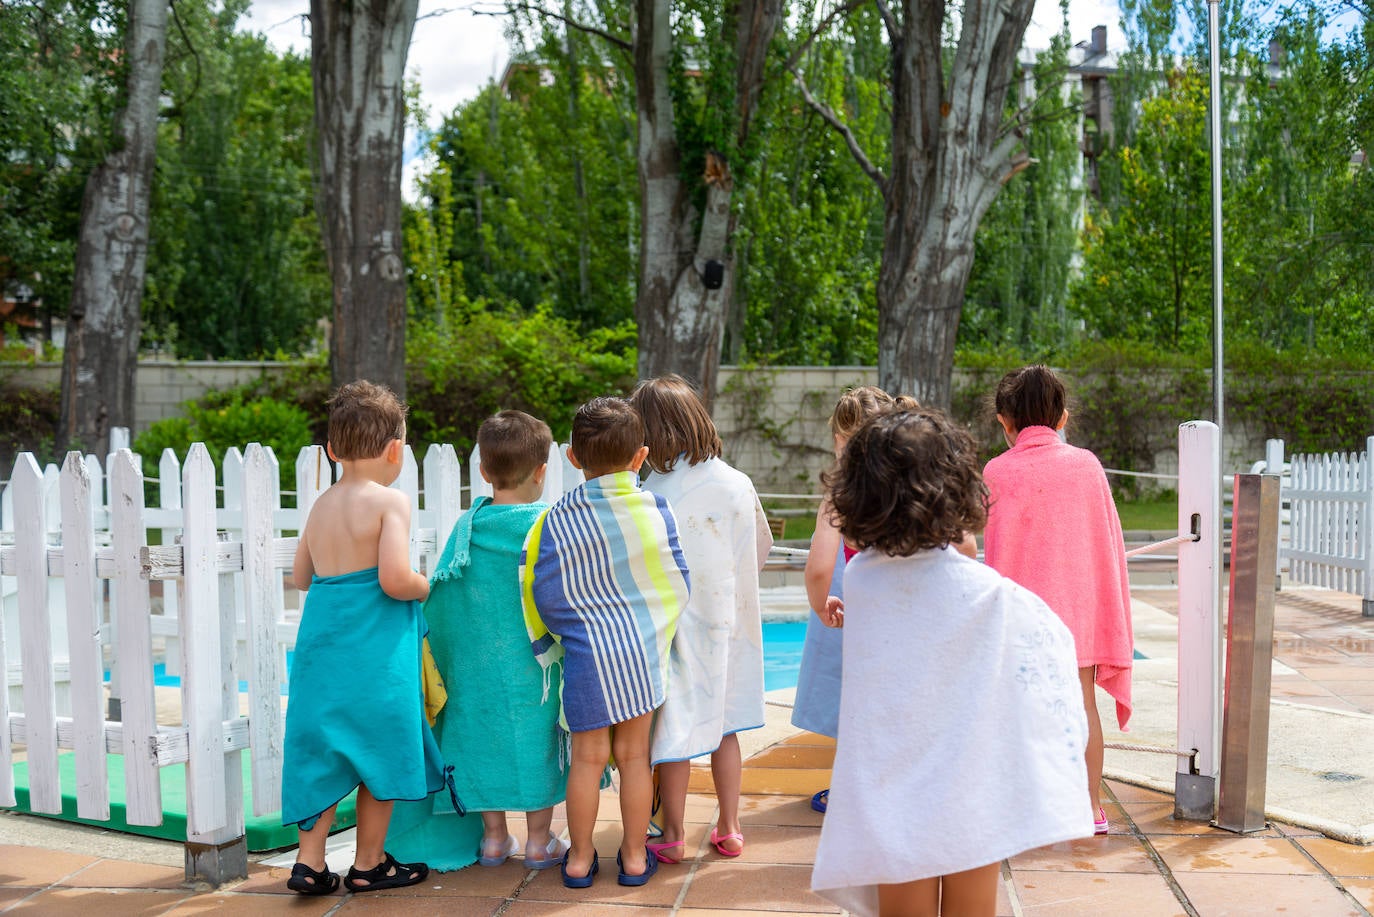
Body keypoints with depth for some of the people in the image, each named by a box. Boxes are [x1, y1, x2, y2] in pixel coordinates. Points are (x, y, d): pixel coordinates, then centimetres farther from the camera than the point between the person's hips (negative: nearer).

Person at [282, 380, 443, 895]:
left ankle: (309, 860, 14)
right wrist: (427, 587, -2)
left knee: (325, 751, 14)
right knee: (381, 749, 8)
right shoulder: (390, 502, -12)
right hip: (374, 646, -6)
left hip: (322, 639, 6)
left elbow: (301, 576, 16)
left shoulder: (321, 505, 9)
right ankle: (369, 864, 18)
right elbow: (395, 579, -22)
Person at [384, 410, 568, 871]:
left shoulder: (467, 525, -3)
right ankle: (539, 841, 16)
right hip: (535, 663, -3)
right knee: (537, 742, 8)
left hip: (477, 664, 3)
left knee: (486, 738, 14)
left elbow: (440, 596, 2)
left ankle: (493, 837, 23)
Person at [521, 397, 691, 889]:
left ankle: (580, 857, 21)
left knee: (588, 756, 9)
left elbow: (542, 594, -3)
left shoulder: (556, 520, -7)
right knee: (634, 754, 11)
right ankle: (635, 856, 21)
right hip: (643, 651, 1)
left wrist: (549, 643, 15)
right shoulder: (656, 509, -4)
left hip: (586, 652, -1)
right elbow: (678, 582, 3)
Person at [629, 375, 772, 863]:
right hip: (726, 621, 5)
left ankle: (672, 836, 20)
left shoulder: (653, 495, -22)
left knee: (674, 730, 8)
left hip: (676, 626, -5)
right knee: (723, 724, 18)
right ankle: (729, 829, 27)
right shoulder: (738, 484, -4)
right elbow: (762, 546, 10)